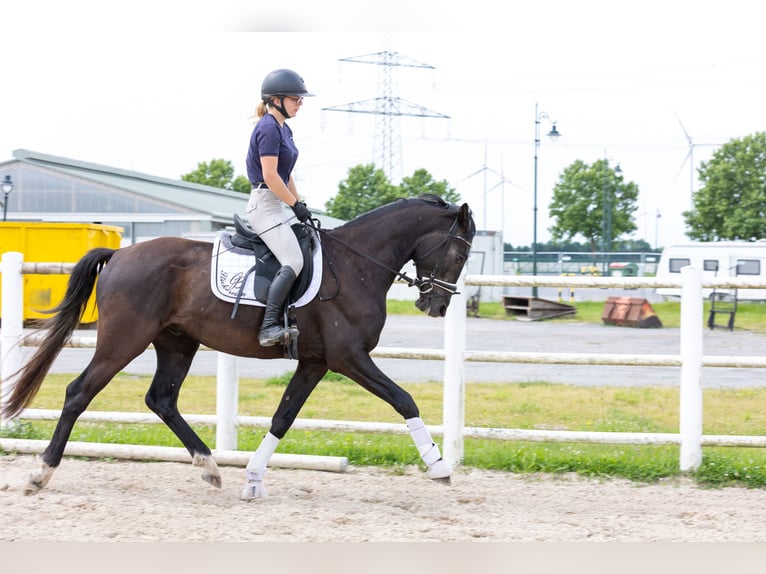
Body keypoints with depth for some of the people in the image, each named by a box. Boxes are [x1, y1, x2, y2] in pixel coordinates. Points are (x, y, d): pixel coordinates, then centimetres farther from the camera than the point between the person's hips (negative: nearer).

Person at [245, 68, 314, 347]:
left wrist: (300, 203, 15)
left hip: (277, 205, 11)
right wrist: (296, 205, -15)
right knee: (293, 262, -21)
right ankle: (269, 326, -26)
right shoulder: (268, 130, -15)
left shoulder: (283, 129, 16)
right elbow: (270, 175, -21)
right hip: (265, 203, -11)